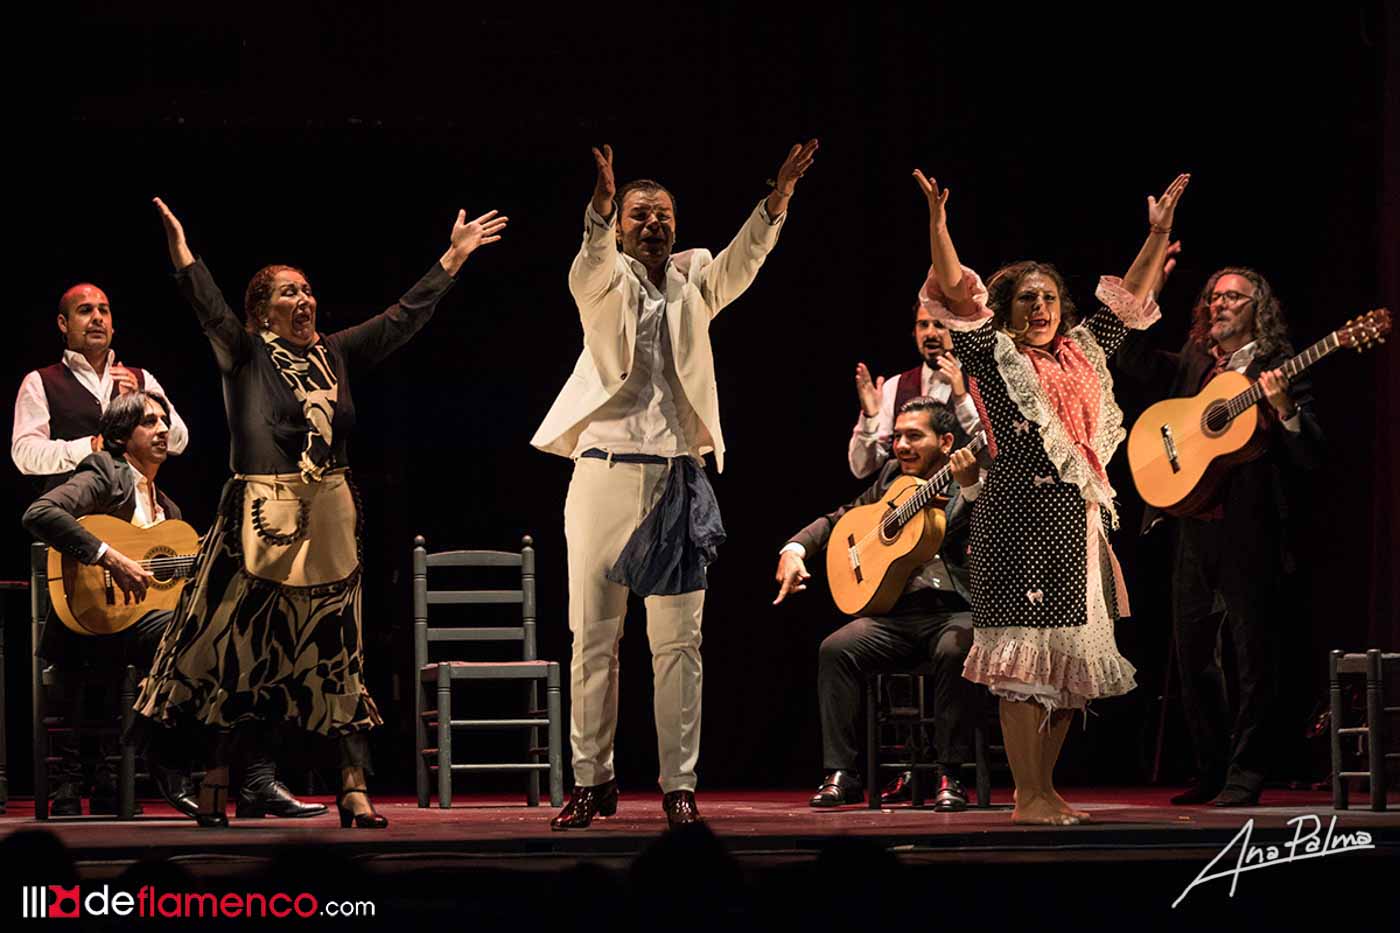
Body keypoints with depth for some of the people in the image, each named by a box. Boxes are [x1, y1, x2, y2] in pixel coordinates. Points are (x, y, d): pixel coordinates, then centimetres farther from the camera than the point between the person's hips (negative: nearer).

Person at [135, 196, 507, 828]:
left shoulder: (335, 353, 14)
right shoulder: (245, 353, 1)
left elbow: (404, 318, 17)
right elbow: (210, 311, -16)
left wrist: (454, 257, 17)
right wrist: (180, 250, -31)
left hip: (328, 519, 4)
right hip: (263, 518, -4)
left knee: (336, 657, 3)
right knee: (241, 655, 0)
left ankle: (353, 792, 3)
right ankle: (213, 791, 7)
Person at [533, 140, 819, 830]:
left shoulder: (694, 281, 13)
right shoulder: (607, 281, 5)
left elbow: (742, 262, -5)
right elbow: (591, 266, -18)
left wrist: (778, 198, -22)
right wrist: (602, 205, -39)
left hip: (678, 479, 2)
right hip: (606, 470, -2)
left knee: (678, 642, 0)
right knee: (593, 636, 1)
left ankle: (679, 784, 3)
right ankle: (591, 780, 8)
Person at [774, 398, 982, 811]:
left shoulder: (979, 485, 1)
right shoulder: (892, 478, 16)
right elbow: (839, 519, 24)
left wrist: (971, 487, -31)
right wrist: (794, 549, 7)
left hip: (956, 610, -4)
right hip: (896, 613, 4)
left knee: (955, 651, -37)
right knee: (836, 649, -21)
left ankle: (950, 776, -25)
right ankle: (841, 774, -17)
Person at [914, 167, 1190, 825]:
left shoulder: (1083, 352, 18)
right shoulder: (995, 357, 2)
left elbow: (1129, 299, 24)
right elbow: (955, 291, -8)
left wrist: (1159, 235, 18)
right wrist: (938, 222, -18)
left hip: (1079, 518, 7)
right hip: (1021, 517, -7)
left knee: (1071, 661, 7)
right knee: (1024, 662, -9)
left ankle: (1045, 787, 14)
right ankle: (1027, 795, -9)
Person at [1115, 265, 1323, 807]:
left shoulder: (1279, 371, 0)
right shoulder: (1192, 366, 15)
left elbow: (1310, 456, -5)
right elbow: (1132, 359, 12)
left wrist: (1284, 410, -23)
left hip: (1250, 532, -6)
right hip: (1193, 527, 6)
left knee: (1254, 656, -4)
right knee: (1193, 655, 9)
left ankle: (1245, 776, 1)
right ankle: (1212, 771, 19)